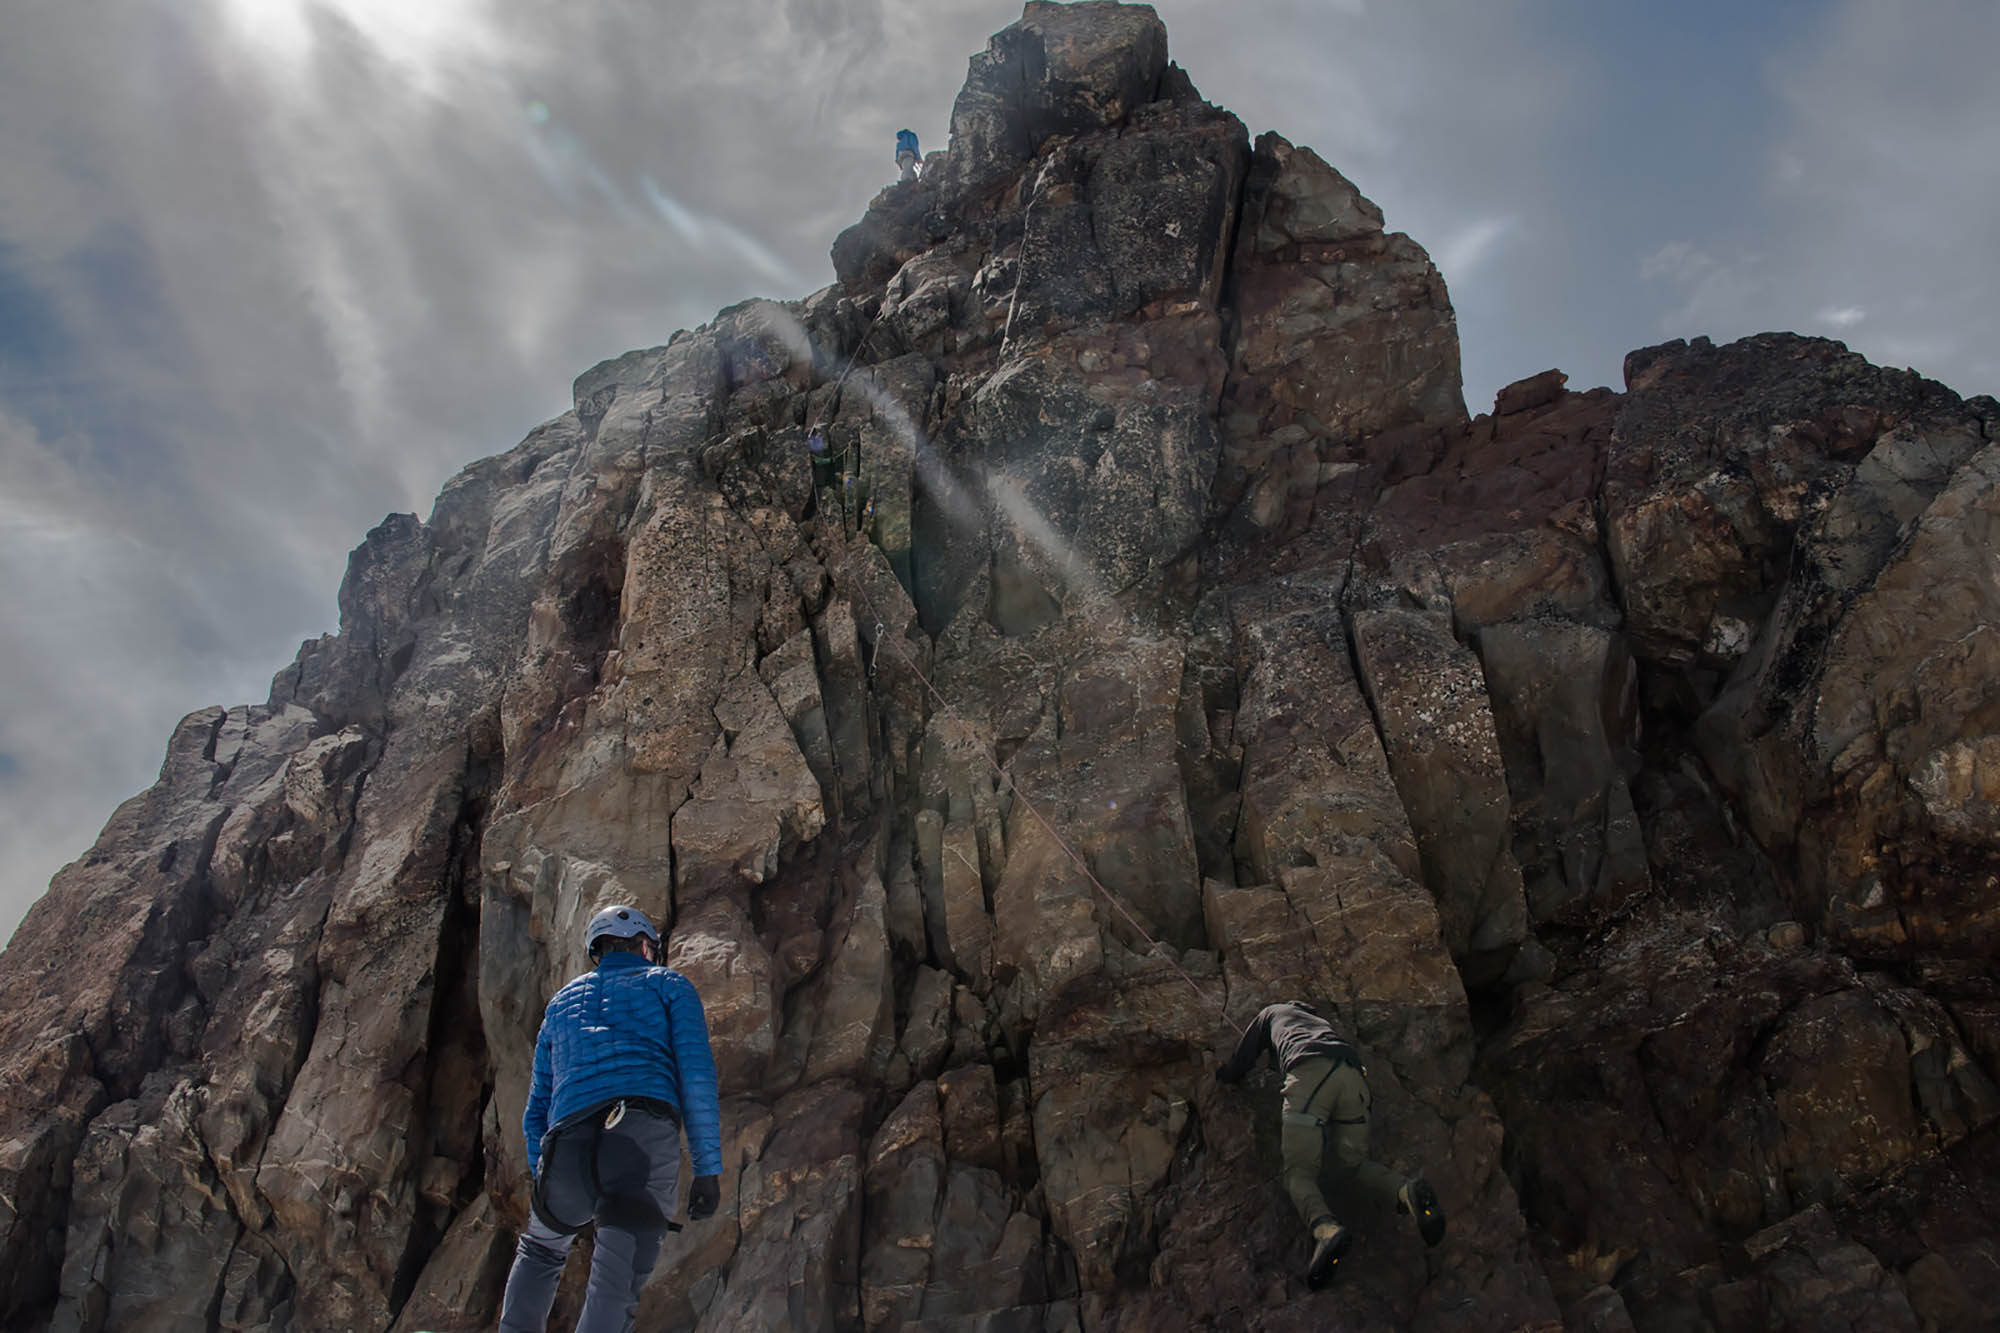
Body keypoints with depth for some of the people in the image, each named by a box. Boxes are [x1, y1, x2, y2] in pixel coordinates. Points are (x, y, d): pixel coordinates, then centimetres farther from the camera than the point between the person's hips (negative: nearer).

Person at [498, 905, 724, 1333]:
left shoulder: (562, 1002, 33)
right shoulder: (669, 985, 21)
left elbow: (537, 1111, 32)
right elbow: (697, 1074, 6)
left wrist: (544, 1181, 40)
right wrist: (708, 1168, 4)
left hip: (568, 1145, 4)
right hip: (648, 1137, -4)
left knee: (540, 1250, 31)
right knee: (616, 1289, -5)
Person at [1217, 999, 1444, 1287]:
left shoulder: (1271, 1012, 34)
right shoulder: (1321, 1022, 46)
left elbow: (1239, 1065, 36)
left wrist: (1222, 1075, 59)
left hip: (1310, 1073, -4)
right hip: (1353, 1075, 5)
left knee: (1299, 1170, -6)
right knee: (1353, 1162, 15)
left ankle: (1326, 1228, -39)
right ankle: (1408, 1191, -17)